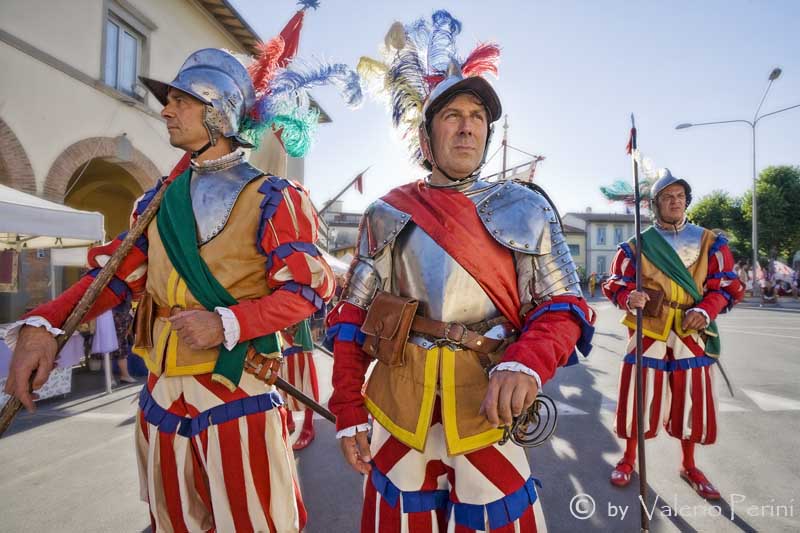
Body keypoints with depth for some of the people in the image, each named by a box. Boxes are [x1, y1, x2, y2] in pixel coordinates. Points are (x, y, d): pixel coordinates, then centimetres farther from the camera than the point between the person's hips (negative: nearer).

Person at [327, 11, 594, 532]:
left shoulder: (526, 208, 2)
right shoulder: (387, 214, 3)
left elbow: (563, 308, -2)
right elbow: (352, 317, 3)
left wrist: (526, 362, -23)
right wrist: (348, 413, 0)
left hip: (492, 407, 0)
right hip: (397, 407, 1)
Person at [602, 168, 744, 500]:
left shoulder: (709, 242, 7)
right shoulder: (636, 246, 2)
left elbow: (727, 285, 3)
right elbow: (615, 284, 1)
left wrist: (705, 310, -16)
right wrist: (629, 298, -22)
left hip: (692, 334, 2)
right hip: (647, 332, -1)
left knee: (691, 400, 11)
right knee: (640, 397, 3)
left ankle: (689, 466, 34)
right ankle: (629, 459, 25)